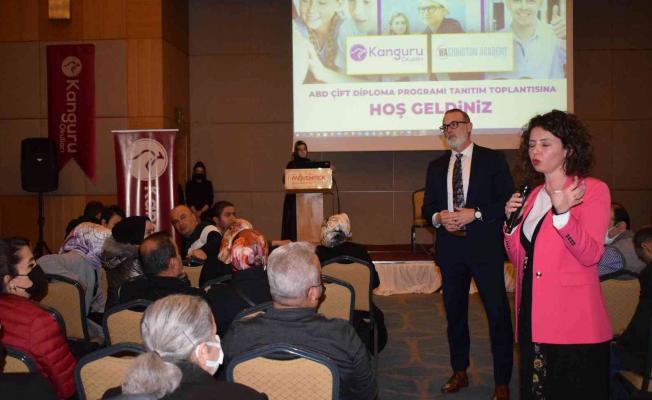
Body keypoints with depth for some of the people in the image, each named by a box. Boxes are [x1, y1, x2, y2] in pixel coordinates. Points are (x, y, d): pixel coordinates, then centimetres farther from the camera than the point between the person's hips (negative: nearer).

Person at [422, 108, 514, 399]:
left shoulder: (492, 159, 1)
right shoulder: (436, 167, 14)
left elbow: (507, 201, -5)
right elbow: (427, 207, 14)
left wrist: (475, 214, -16)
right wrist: (438, 217, -8)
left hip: (485, 246, -4)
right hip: (450, 247, 5)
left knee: (498, 313, -3)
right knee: (454, 311, 13)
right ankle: (459, 372, 27)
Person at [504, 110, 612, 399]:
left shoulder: (593, 190, -6)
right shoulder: (534, 195, 13)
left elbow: (590, 255, -17)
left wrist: (562, 213, -28)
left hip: (573, 322, -6)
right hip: (532, 320, 6)